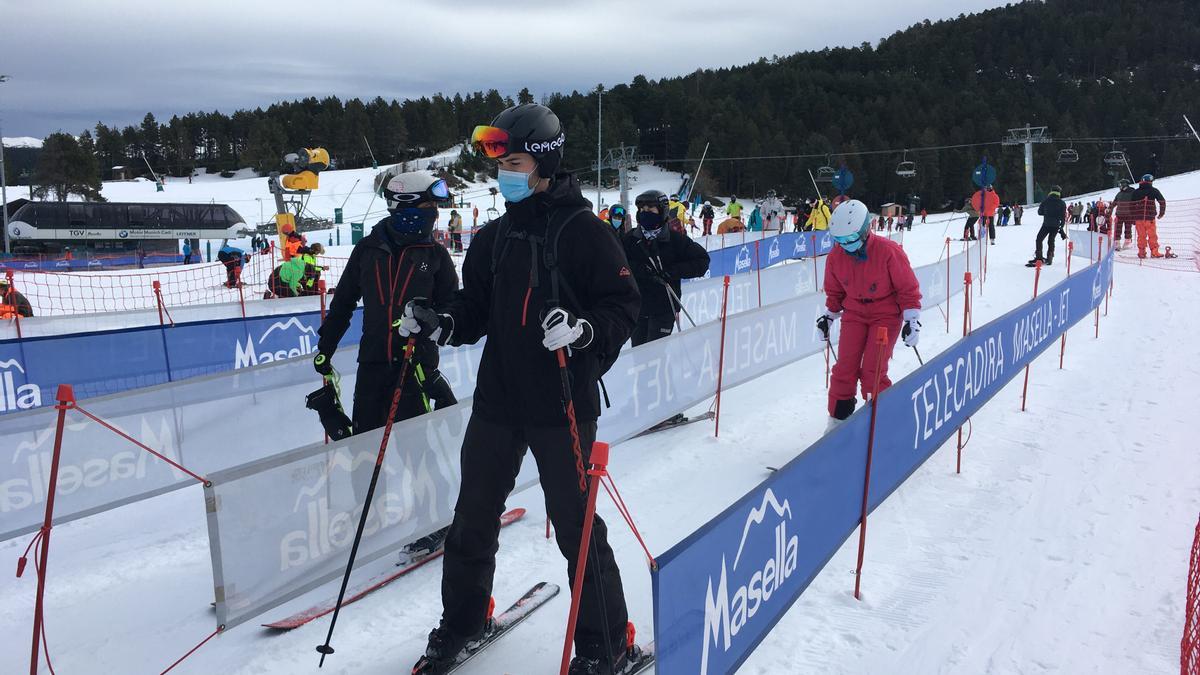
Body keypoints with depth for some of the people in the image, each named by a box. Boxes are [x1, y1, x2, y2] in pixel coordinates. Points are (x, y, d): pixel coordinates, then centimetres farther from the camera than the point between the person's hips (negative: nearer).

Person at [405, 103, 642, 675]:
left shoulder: (584, 231, -8)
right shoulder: (494, 236, 10)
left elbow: (623, 306, -10)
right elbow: (476, 306, 14)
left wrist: (583, 329, -29)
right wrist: (439, 322, -4)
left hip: (561, 406, -6)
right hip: (498, 400, 6)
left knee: (575, 525, 2)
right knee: (473, 518, 15)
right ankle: (462, 620, 39)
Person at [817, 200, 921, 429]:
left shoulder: (888, 251, -20)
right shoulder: (836, 256, -7)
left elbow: (908, 287, -11)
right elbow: (834, 291, 13)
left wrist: (912, 320, -13)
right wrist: (829, 316, 14)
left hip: (887, 314, -4)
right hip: (854, 313, 4)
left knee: (872, 370, -12)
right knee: (845, 367, -4)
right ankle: (838, 419, 9)